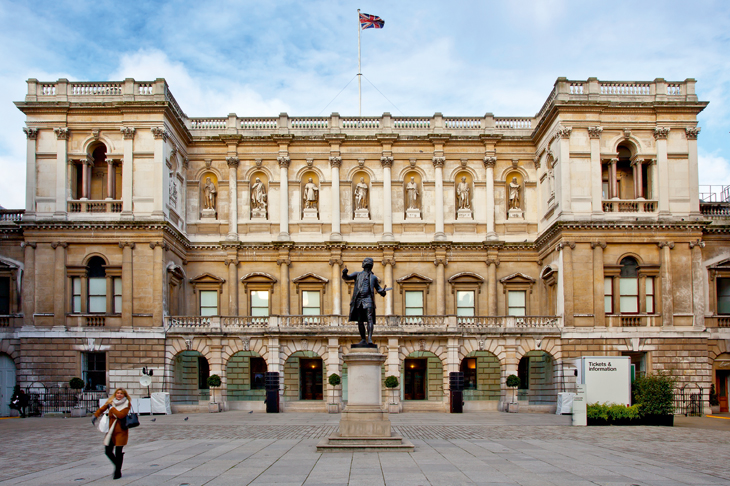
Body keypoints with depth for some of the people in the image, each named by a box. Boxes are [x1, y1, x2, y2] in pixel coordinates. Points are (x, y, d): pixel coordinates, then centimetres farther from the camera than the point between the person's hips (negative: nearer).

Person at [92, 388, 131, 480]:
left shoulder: (127, 404, -6)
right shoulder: (111, 402, 6)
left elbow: (121, 415, -21)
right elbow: (101, 409, 23)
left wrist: (112, 408, -14)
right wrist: (95, 416, 10)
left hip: (121, 431, -5)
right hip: (111, 430, 5)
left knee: (118, 452, -4)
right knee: (108, 451, 6)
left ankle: (118, 472, 11)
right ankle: (117, 465, 31)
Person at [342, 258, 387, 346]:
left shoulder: (373, 277, 21)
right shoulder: (357, 274, 19)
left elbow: (378, 288, 25)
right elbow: (346, 277, 10)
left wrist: (382, 292, 2)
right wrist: (344, 273, -15)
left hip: (368, 299, -1)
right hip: (358, 299, 1)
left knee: (369, 319, -16)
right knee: (360, 321, 1)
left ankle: (370, 339, -25)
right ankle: (363, 340, 8)